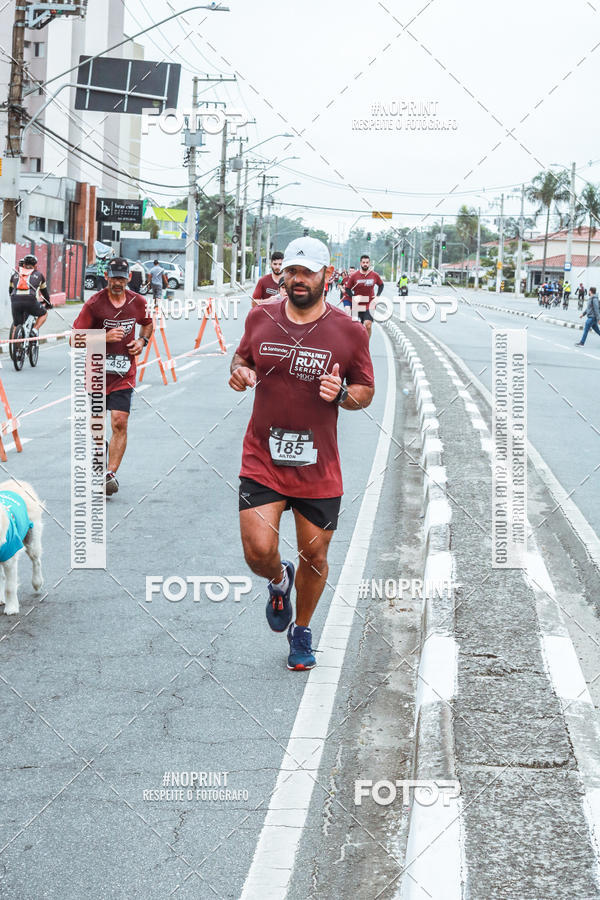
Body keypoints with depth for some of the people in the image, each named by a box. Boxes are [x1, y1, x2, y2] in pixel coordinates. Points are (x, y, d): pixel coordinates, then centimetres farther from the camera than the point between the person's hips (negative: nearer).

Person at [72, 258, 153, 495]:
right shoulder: (94, 303, -9)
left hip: (123, 374, 1)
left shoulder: (137, 302, 2)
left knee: (120, 423, -14)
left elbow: (147, 323, 24)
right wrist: (105, 337, -22)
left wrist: (142, 340, 4)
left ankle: (111, 474, -14)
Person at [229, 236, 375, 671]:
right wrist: (238, 371, -4)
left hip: (318, 468, 0)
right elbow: (242, 356, 19)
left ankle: (302, 630, 36)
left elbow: (366, 391, 5)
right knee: (258, 552, -12)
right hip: (262, 460, 0)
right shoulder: (260, 318, 1)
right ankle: (280, 581, 27)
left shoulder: (350, 332, -5)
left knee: (315, 557, 9)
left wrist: (341, 395, -18)